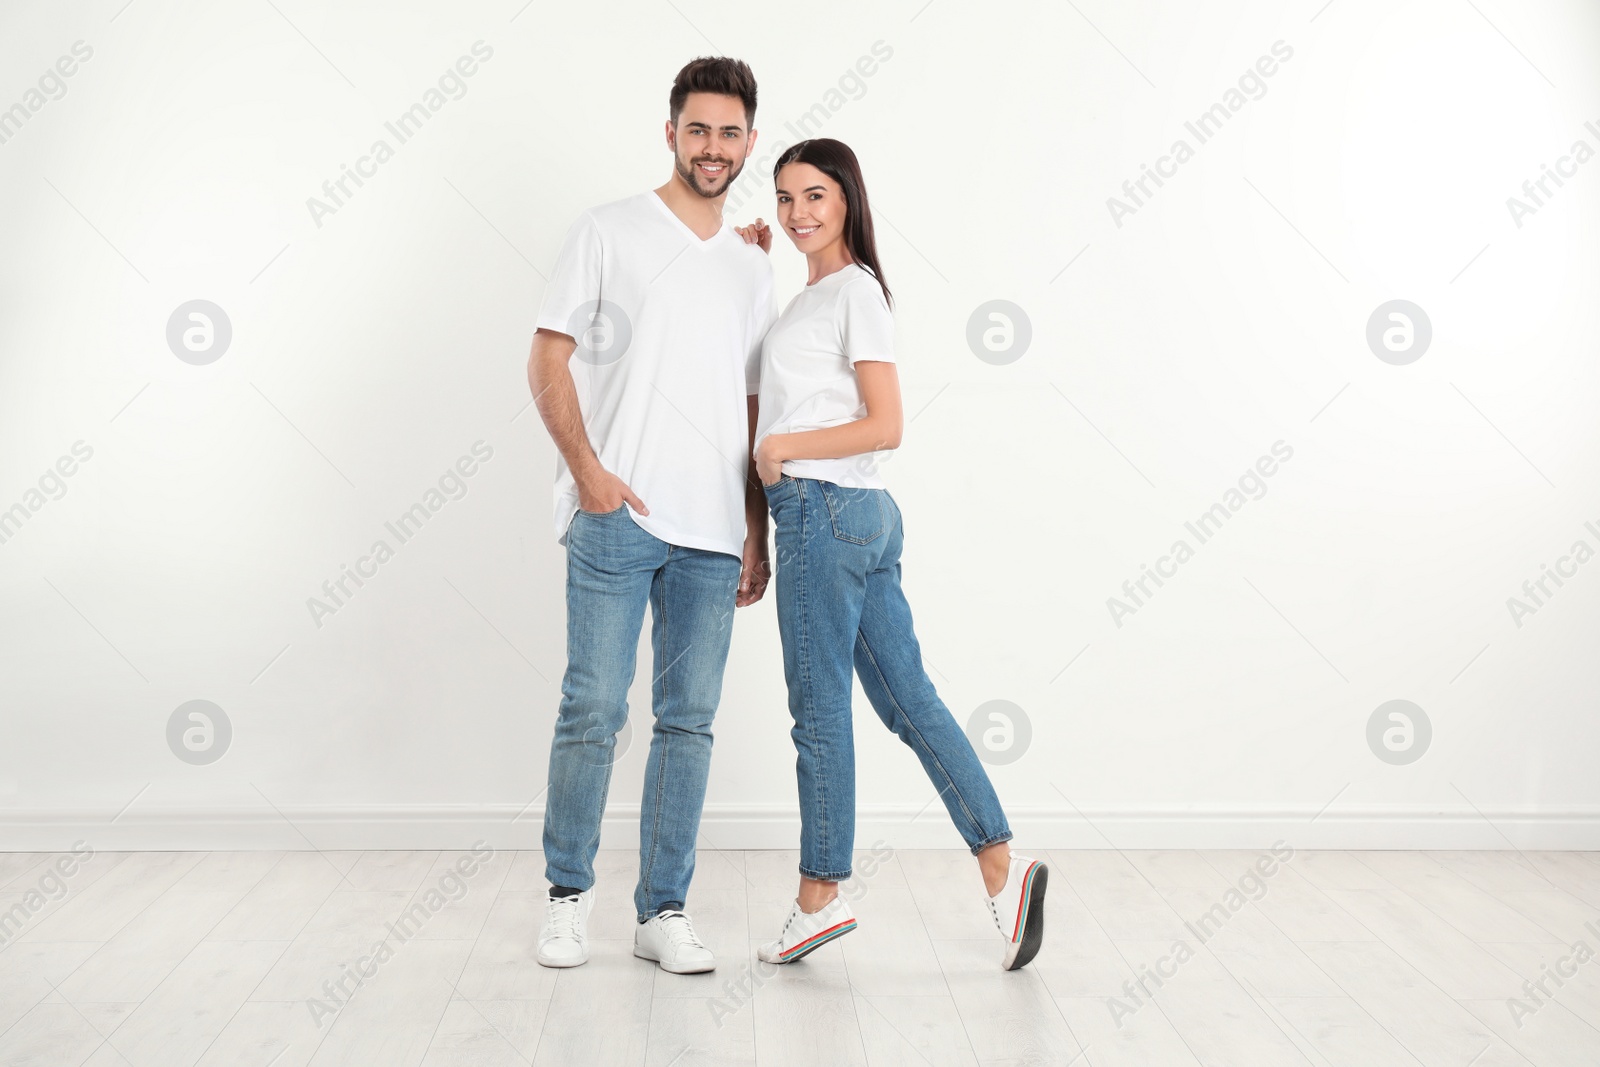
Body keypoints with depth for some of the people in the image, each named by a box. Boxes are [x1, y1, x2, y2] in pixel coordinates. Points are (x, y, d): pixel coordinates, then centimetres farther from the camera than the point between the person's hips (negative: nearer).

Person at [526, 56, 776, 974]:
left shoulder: (753, 268, 18)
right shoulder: (609, 233, 5)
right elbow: (549, 360, 0)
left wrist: (758, 533, 12)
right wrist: (587, 468, -13)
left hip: (713, 532, 4)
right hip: (617, 518, -4)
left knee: (690, 721, 5)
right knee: (594, 710, -3)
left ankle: (664, 909, 16)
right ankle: (569, 891, 16)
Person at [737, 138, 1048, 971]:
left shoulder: (856, 290, -7)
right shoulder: (811, 295, 20)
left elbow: (885, 425, -14)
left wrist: (782, 447, -10)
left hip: (826, 508, -9)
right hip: (864, 515, 9)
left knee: (819, 708, -1)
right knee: (909, 700, 7)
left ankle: (819, 897, 10)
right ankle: (1001, 865, 8)